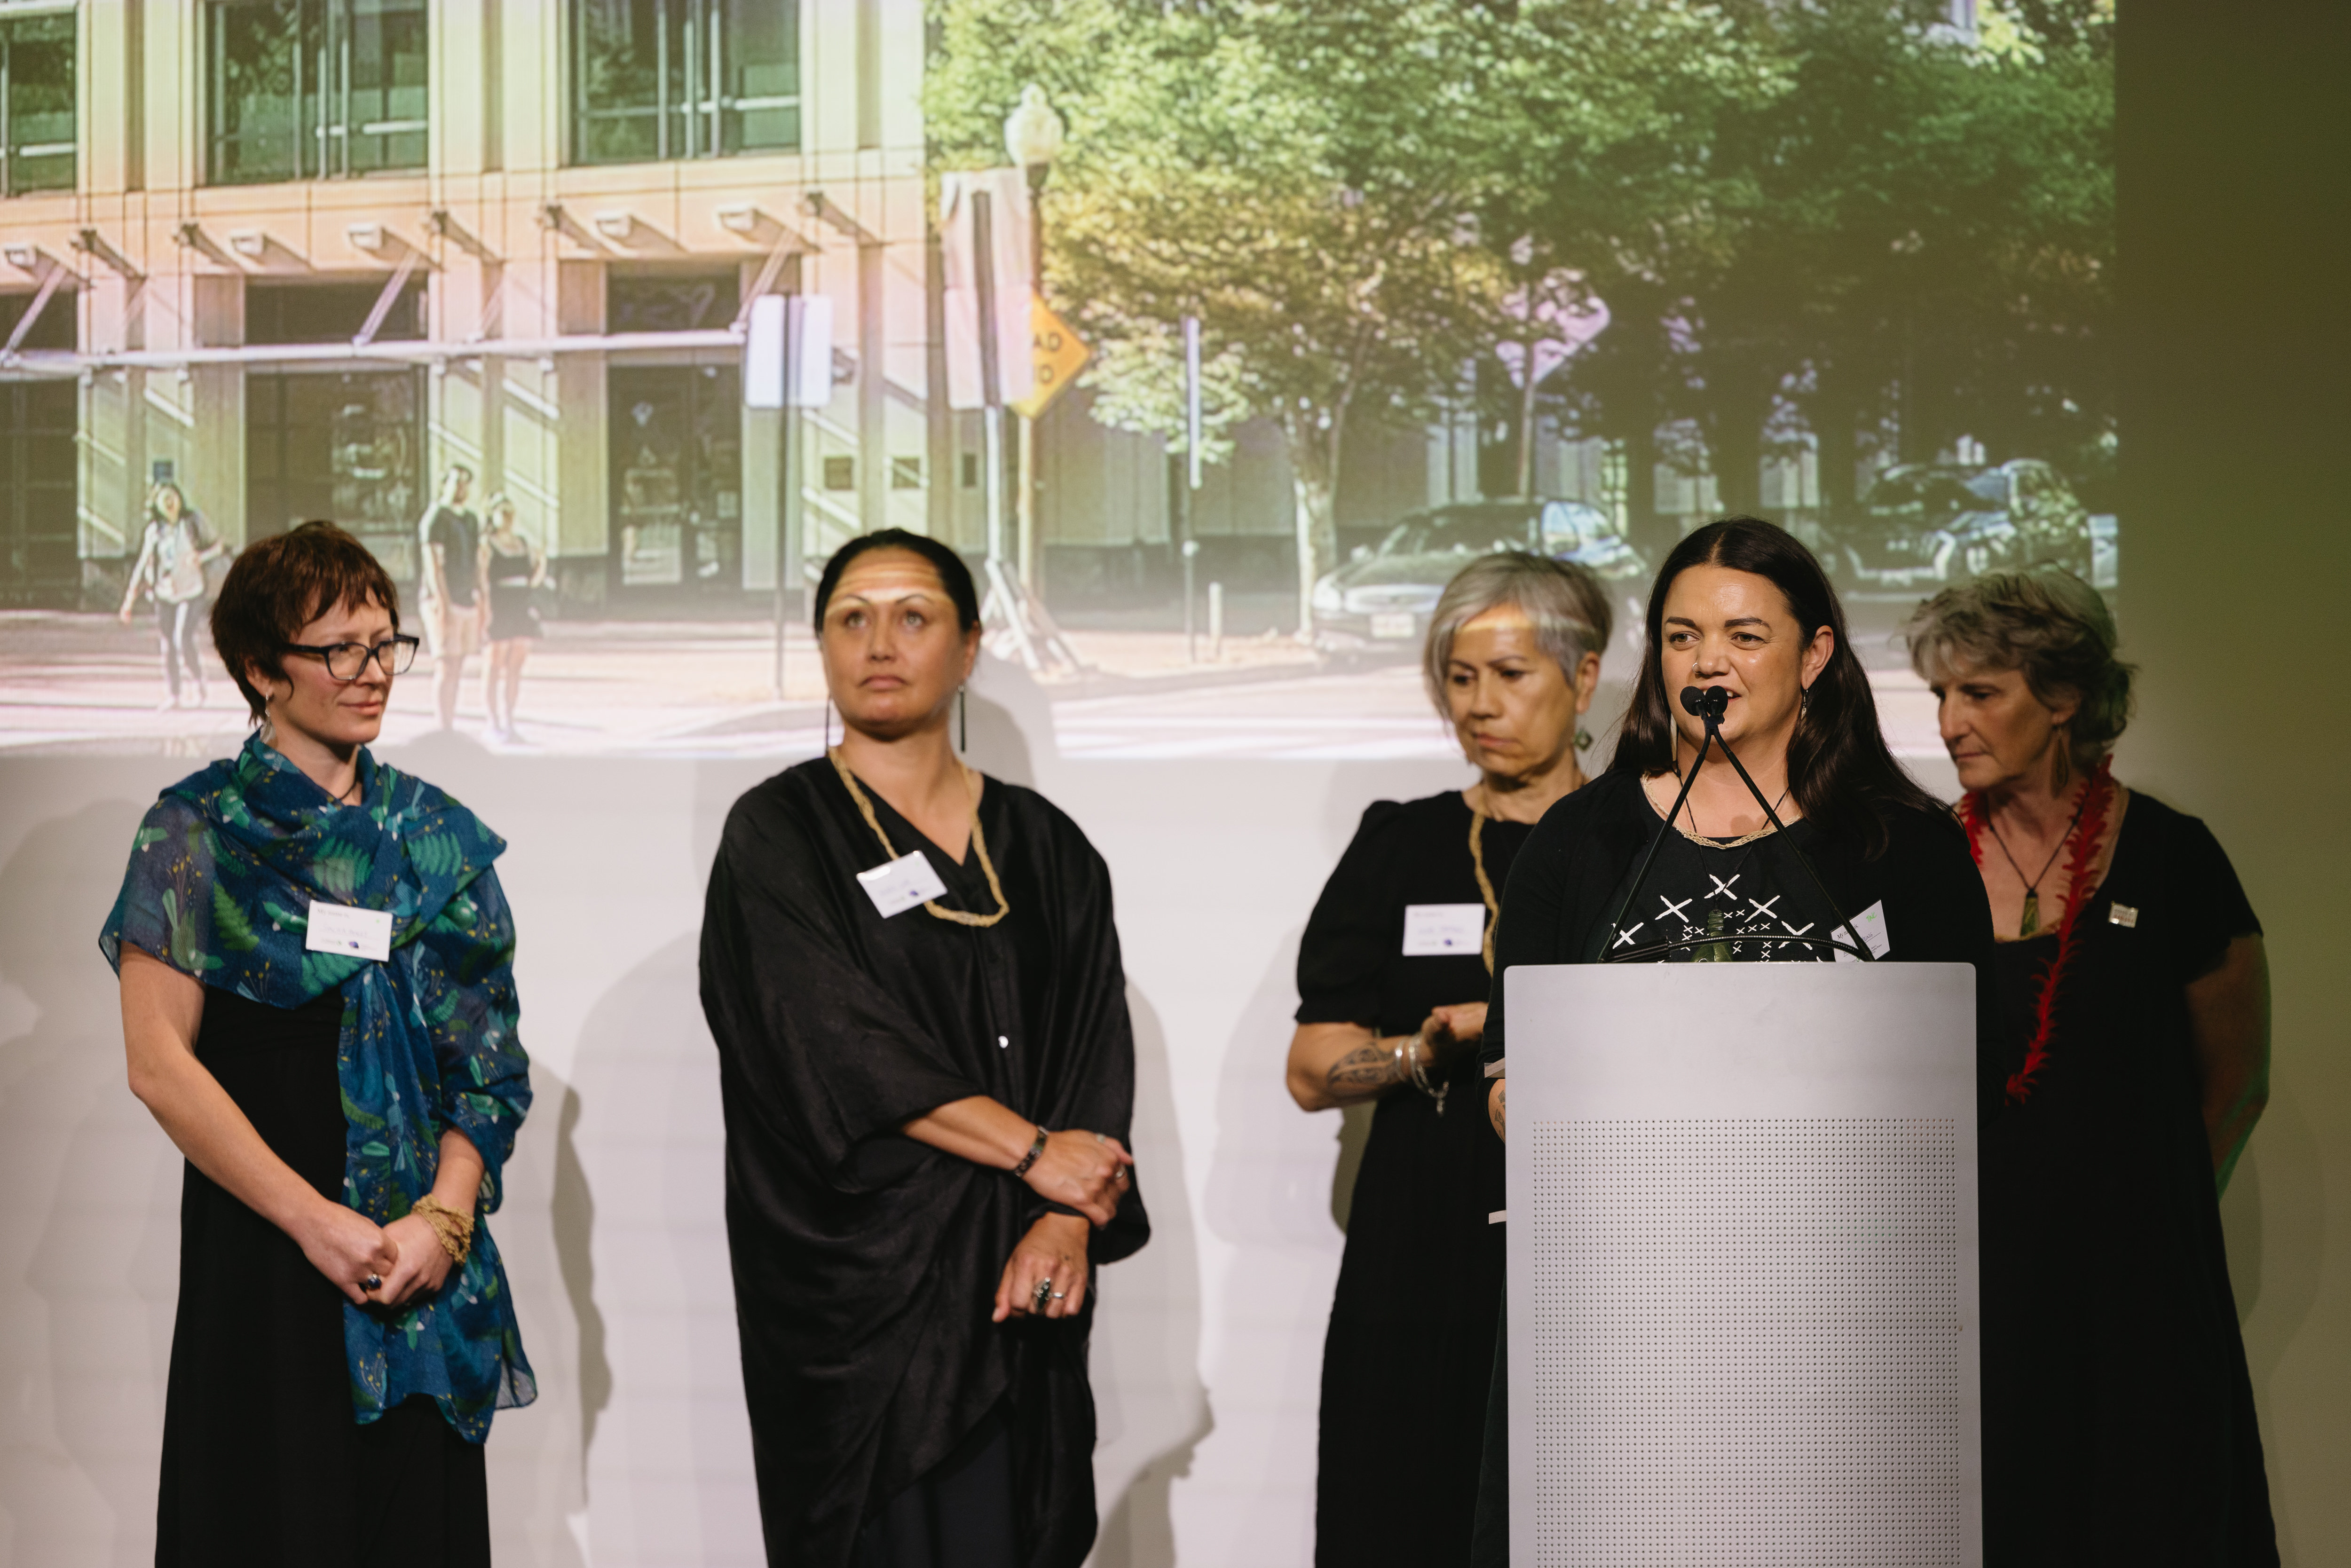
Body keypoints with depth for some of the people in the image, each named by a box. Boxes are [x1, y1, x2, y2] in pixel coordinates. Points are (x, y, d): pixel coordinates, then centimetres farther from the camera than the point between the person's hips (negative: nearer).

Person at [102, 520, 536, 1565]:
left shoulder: (436, 835, 11)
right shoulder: (198, 831, -1)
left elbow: (489, 1055, 8)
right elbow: (159, 1062, -8)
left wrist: (444, 1217, -8)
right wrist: (314, 1220, -13)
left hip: (426, 1262, 4)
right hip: (259, 1245, -3)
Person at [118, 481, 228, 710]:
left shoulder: (193, 521, -4)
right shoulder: (154, 531, 0)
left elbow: (218, 546, 4)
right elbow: (142, 565, 2)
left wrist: (202, 556, -18)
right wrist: (129, 602, 0)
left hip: (190, 590, -3)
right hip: (165, 594, 3)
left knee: (184, 640, -16)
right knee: (168, 644, 5)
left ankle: (199, 689, 2)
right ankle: (171, 695, 17)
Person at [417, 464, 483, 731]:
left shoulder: (472, 521, 17)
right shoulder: (435, 518, -7)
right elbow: (433, 563, -14)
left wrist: (481, 603, 15)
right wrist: (442, 603, -20)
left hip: (468, 602, 7)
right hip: (445, 603, -7)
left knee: (457, 669, 7)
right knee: (446, 668, -10)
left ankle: (451, 727, 9)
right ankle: (445, 730, -10)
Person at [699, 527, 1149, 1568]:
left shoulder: (1046, 847, 12)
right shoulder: (776, 836, 0)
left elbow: (1096, 1043, 4)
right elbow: (833, 1040, -11)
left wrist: (1068, 1219, -12)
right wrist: (1033, 1149, -12)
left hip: (1017, 1281, 3)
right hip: (851, 1276, -3)